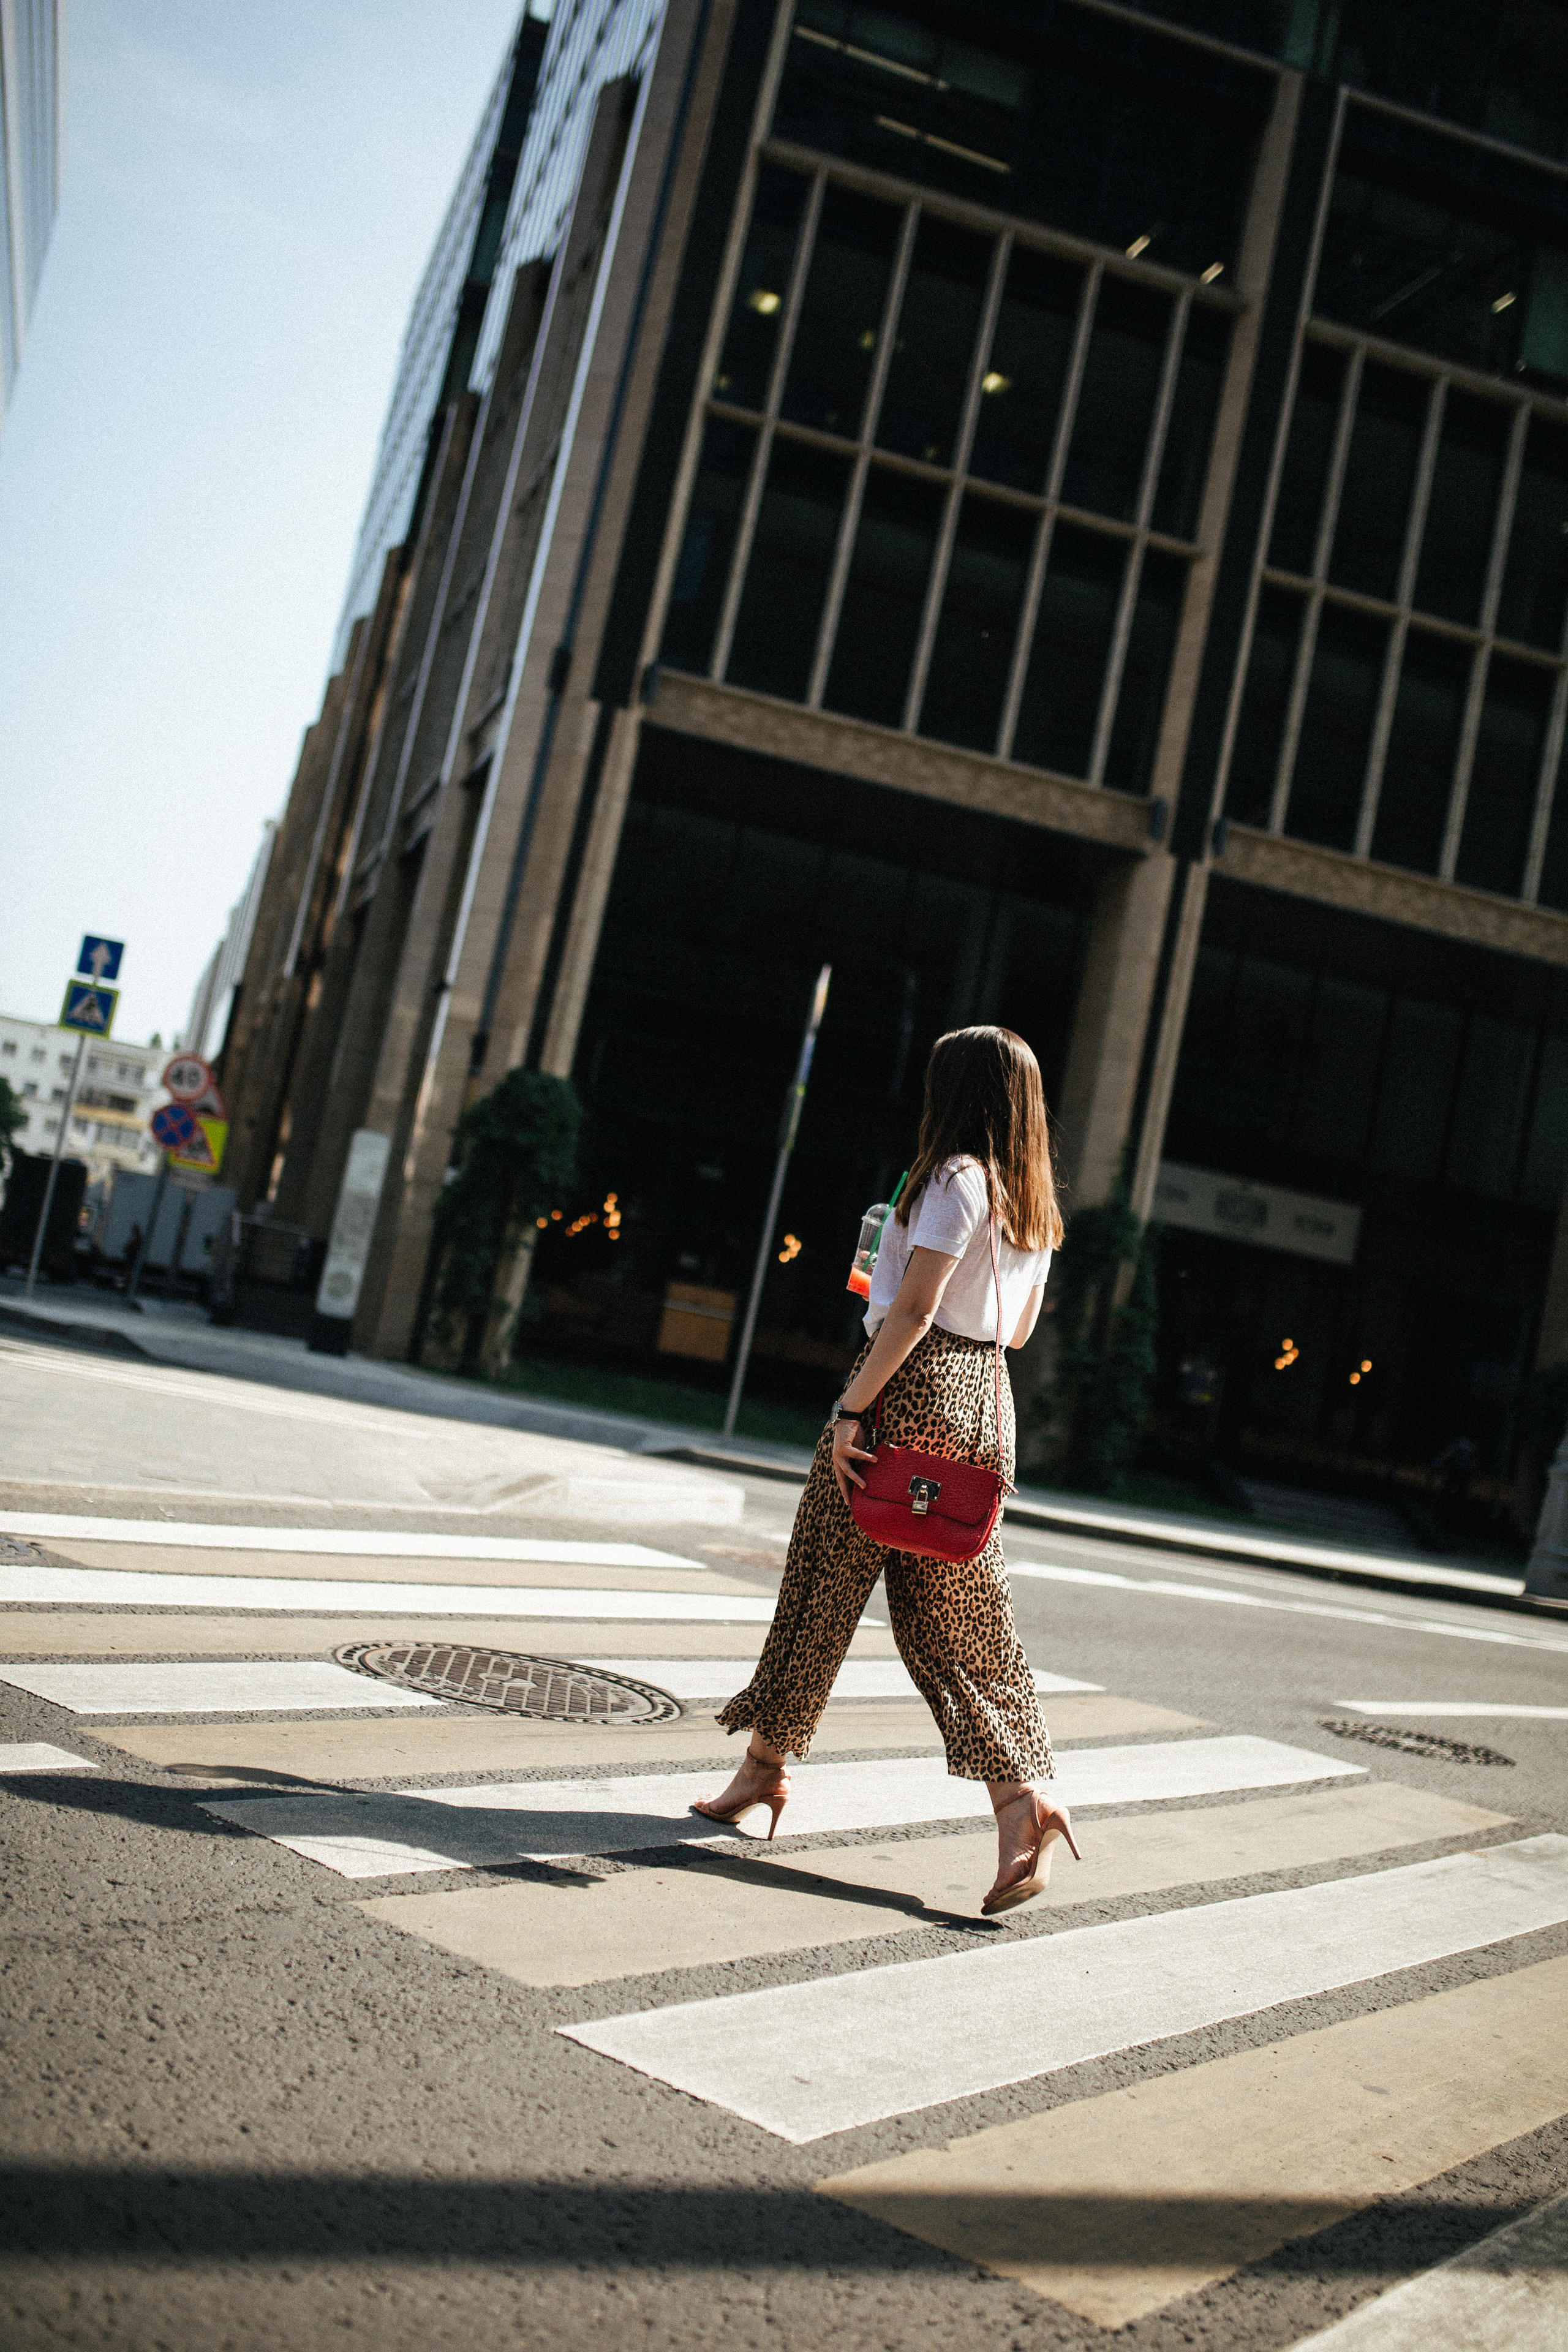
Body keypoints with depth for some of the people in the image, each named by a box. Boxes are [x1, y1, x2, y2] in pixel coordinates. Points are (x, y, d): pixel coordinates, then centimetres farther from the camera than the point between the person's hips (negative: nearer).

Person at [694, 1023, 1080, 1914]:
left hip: (916, 1386, -8)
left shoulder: (955, 1176, -11)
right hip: (985, 1400, 8)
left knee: (826, 1582, 6)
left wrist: (851, 1411, -16)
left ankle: (766, 1766, 20)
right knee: (960, 1610, 7)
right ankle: (1022, 1794, -6)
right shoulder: (1035, 1199, 13)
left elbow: (912, 1311, -17)